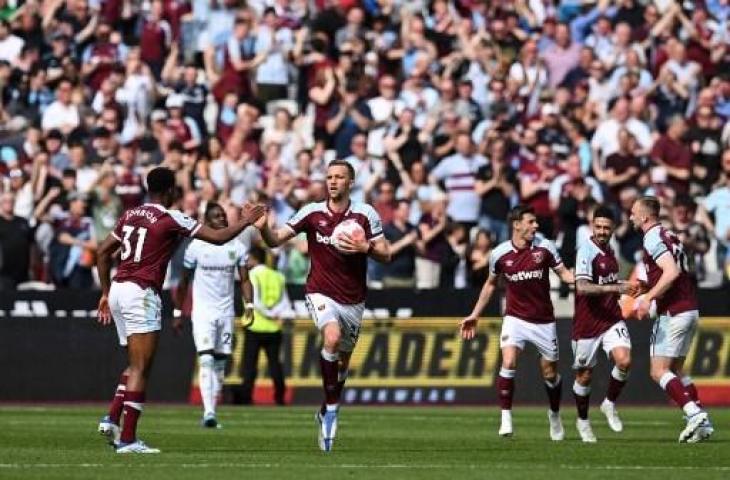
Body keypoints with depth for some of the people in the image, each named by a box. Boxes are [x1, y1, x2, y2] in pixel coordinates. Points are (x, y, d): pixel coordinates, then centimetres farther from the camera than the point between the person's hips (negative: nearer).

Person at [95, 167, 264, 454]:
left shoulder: (130, 215, 14)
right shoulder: (171, 219, -7)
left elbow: (102, 253, 19)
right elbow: (218, 237, -5)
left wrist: (106, 293, 25)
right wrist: (246, 221, 11)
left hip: (118, 290, 8)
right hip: (141, 293, -8)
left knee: (136, 363, 20)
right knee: (140, 368, -6)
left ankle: (112, 418, 7)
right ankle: (127, 438, -9)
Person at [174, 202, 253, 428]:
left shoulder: (237, 247, 4)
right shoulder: (196, 247, -3)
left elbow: (244, 280, 7)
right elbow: (183, 282, 5)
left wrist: (249, 305, -10)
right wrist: (178, 313, 6)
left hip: (226, 312, 4)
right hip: (202, 310, -4)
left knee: (220, 363, 6)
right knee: (206, 359, -16)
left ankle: (211, 412, 13)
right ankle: (208, 412, -23)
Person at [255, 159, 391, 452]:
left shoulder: (366, 214, -3)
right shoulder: (312, 213, -4)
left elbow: (385, 254, -2)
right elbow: (276, 240, -7)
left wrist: (365, 247, -21)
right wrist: (263, 227, -28)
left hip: (353, 300, 2)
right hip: (321, 293, -2)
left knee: (343, 359, 10)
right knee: (332, 336, -30)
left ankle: (327, 413, 34)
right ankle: (331, 407, -19)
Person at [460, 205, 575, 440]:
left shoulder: (545, 247, -6)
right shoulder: (500, 253, -4)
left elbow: (564, 273, 0)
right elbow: (490, 284, 12)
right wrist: (475, 315, 13)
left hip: (543, 320, 1)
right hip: (515, 318, -1)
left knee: (550, 373, 8)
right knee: (508, 363, -22)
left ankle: (555, 415, 33)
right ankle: (506, 417, -13)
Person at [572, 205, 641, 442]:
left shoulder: (609, 251, 9)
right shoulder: (586, 251, -16)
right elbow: (582, 287, -30)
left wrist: (627, 288, 12)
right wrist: (617, 288, -35)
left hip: (612, 320, 5)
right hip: (587, 323, -5)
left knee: (624, 360, -17)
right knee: (584, 375, 6)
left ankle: (610, 404, 7)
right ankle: (583, 421, 29)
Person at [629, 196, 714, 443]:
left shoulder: (653, 238, -12)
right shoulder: (669, 236, 17)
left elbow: (672, 272, -24)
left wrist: (649, 297, -22)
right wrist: (644, 288, 26)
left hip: (672, 313, -9)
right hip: (690, 309, 9)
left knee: (659, 371, -6)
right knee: (676, 370, 15)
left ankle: (694, 413, -21)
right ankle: (702, 422, 6)